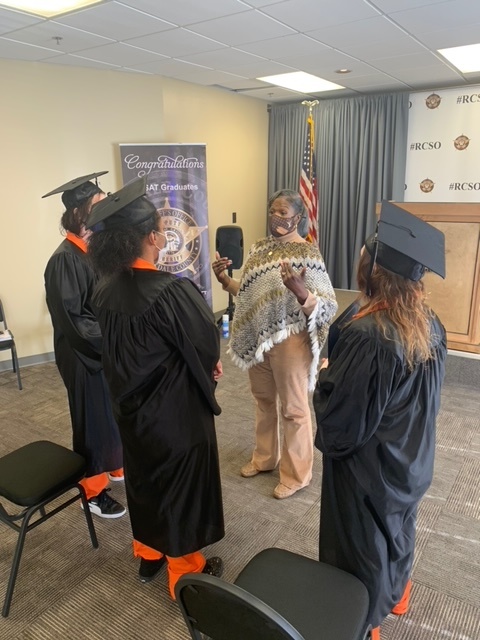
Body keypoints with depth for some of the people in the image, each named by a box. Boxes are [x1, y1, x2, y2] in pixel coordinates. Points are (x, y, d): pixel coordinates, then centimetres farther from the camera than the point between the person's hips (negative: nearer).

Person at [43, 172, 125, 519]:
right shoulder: (65, 259, -21)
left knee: (118, 413, 21)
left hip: (112, 350, 8)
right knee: (94, 420, 8)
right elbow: (70, 319, -22)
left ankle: (117, 466, 43)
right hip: (86, 356, -8)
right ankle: (93, 489, 28)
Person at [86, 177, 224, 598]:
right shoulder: (173, 291, -29)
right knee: (180, 487, 13)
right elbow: (208, 346, -17)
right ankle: (186, 574, 34)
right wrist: (208, 364, 7)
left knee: (146, 478, 25)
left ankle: (149, 555, 47)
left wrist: (202, 363, 4)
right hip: (175, 410, -7)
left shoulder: (106, 289, -5)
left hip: (133, 406, 7)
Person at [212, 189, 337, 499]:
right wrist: (225, 279, -4)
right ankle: (265, 457, 42)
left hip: (289, 340, -7)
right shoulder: (260, 247, 5)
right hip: (257, 337, 7)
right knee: (263, 400, 21)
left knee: (293, 408, 8)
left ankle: (296, 474, 26)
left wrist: (299, 290, -38)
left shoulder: (308, 253, -15)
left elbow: (325, 308, -20)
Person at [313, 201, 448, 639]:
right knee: (398, 526, 29)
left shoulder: (366, 334, -34)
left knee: (363, 541, 16)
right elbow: (424, 394, 6)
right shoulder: (429, 324, -8)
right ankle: (396, 593, 55)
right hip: (410, 457, 8)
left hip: (368, 464, -7)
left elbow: (340, 415, -26)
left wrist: (325, 376, -9)